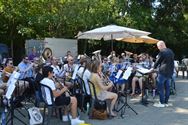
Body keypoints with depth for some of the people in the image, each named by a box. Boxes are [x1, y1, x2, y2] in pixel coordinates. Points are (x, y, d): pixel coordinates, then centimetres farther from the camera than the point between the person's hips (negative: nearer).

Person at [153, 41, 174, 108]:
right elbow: (172, 61, 16)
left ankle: (162, 103, 0)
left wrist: (153, 68, 9)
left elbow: (157, 62, -5)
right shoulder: (171, 51, 11)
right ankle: (166, 102, 16)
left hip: (163, 72, -8)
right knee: (167, 87, 11)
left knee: (160, 87, -1)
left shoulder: (162, 52, -12)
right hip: (170, 72, 8)